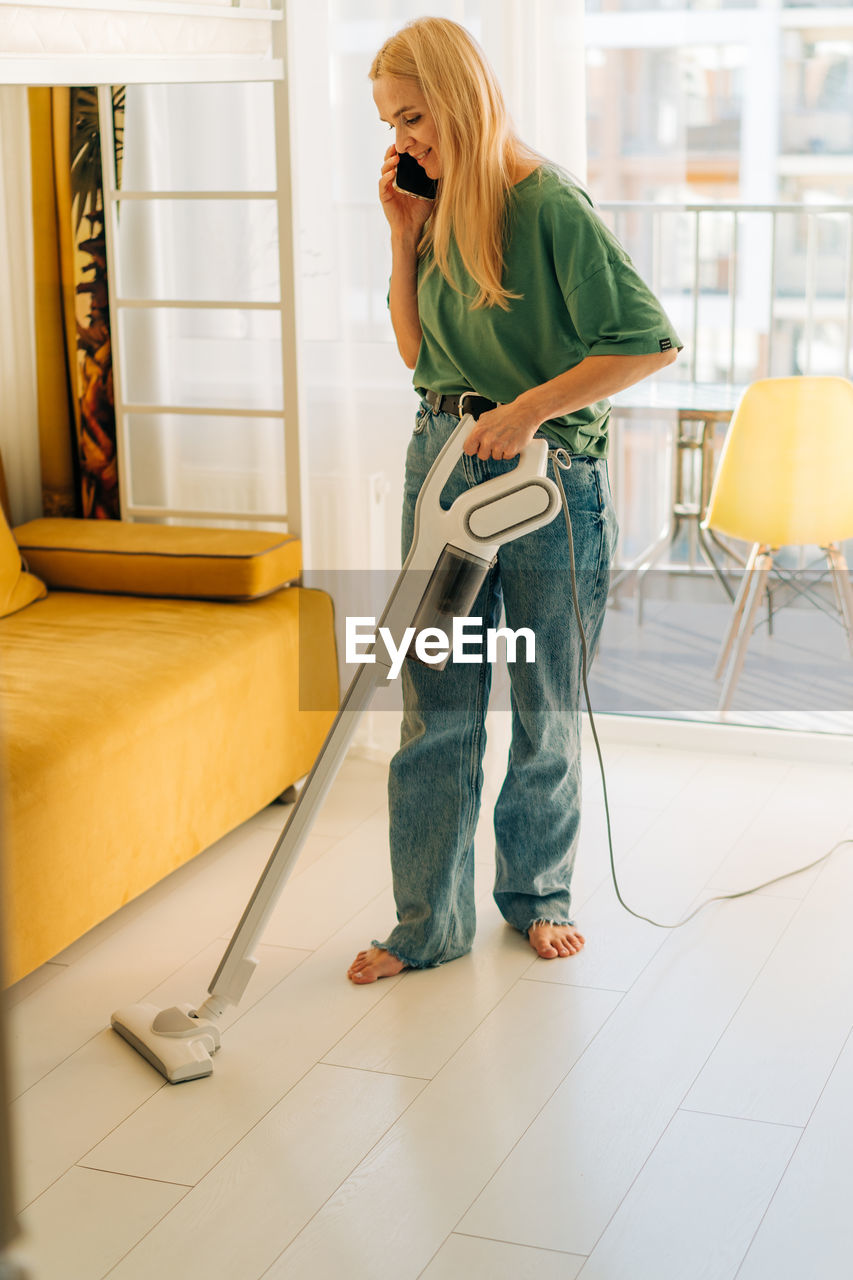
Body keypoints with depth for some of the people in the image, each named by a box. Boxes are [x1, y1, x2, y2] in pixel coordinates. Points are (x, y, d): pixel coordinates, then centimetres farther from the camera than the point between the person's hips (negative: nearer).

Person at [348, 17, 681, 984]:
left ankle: (538, 892, 30)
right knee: (435, 706, 6)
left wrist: (529, 405, -22)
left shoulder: (548, 204, -15)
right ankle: (430, 922, 15)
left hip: (547, 471, -6)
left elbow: (651, 341, -19)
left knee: (548, 705, 10)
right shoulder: (438, 208, 7)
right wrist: (404, 238, 2)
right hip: (443, 459, 6)